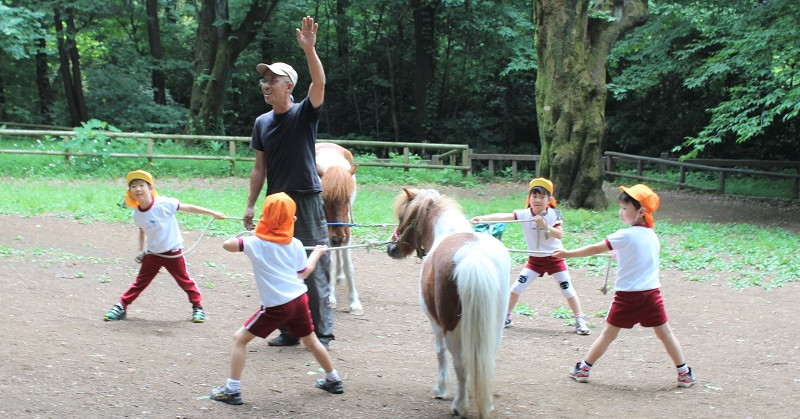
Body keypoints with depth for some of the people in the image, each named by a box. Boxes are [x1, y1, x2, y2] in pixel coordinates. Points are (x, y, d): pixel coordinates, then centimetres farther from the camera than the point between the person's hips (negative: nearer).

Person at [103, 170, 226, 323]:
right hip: (152, 253, 4)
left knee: (184, 280, 6)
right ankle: (121, 307, 16)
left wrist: (212, 213, -13)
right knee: (140, 281, 8)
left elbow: (188, 208, -16)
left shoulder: (164, 204, -21)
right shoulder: (136, 214, -5)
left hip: (173, 252, -4)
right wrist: (141, 250, 10)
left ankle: (197, 307, 22)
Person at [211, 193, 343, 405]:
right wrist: (316, 253, 31)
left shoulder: (256, 243, -9)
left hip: (276, 306, -5)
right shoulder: (296, 245, 5)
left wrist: (239, 240, 4)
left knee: (240, 338, 6)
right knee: (310, 341, 26)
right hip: (299, 299, 5)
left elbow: (227, 244, -20)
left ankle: (232, 390, 1)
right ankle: (333, 380, 41)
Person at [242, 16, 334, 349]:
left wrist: (309, 49, -35)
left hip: (306, 200, -6)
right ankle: (290, 330, 20)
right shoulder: (262, 123, 10)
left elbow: (319, 84, -23)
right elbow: (260, 168, 14)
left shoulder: (304, 114, -4)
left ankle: (322, 332, 1)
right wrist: (251, 205, 10)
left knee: (314, 270, -5)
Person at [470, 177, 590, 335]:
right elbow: (503, 216, -27)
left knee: (567, 289, -2)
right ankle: (506, 316, 14)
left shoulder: (553, 214, -12)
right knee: (517, 287, -2)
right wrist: (482, 218, -40)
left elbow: (559, 234, -20)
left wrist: (544, 225, -34)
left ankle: (579, 320, 10)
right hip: (535, 259, 1)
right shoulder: (524, 214, -13)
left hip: (554, 258, -1)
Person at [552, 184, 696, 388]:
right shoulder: (652, 236, 6)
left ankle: (583, 369, 15)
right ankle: (684, 373, 11)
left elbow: (596, 249, -10)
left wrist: (569, 254, -3)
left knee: (608, 334, 5)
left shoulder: (625, 235, -12)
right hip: (652, 293, 4)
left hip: (627, 295, -4)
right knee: (665, 333, 10)